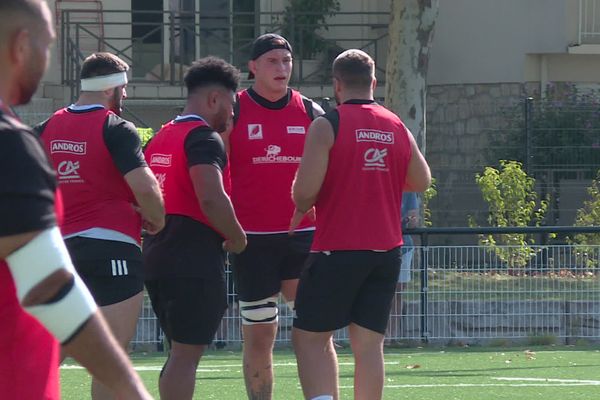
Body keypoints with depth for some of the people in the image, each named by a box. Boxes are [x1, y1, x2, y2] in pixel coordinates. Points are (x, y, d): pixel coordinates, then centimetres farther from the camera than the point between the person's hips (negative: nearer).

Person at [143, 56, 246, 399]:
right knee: (186, 354, -8)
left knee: (182, 352, 16)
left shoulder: (161, 137, 17)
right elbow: (211, 199, -25)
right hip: (194, 261, -9)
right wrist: (237, 237, -10)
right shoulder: (204, 137, -11)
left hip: (157, 254, 9)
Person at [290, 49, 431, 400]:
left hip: (337, 250, -5)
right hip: (386, 250, 5)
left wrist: (301, 209, 6)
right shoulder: (398, 128, 7)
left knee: (310, 337, 3)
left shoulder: (327, 126, -9)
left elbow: (306, 190, -16)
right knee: (369, 343, 7)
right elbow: (422, 181, 20)